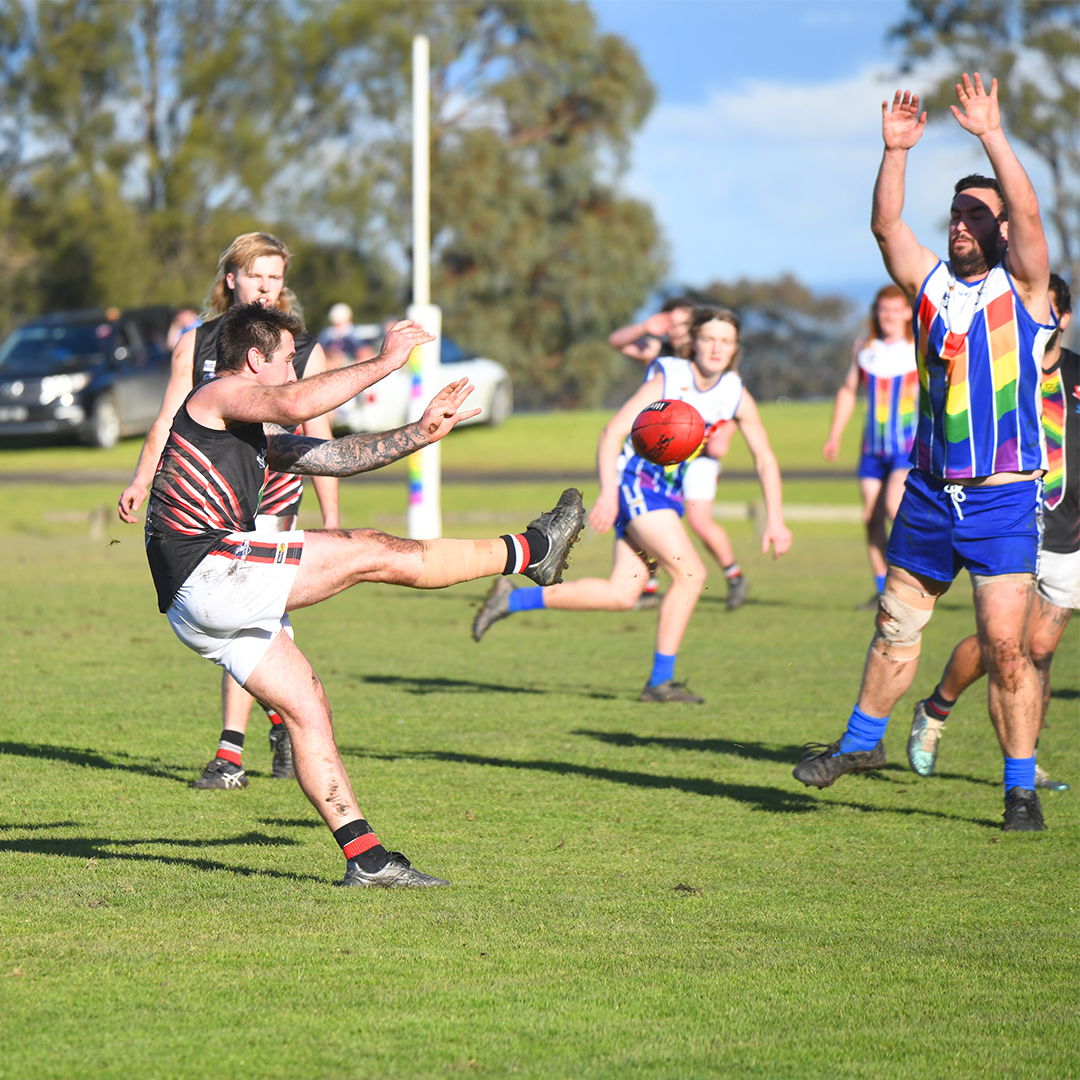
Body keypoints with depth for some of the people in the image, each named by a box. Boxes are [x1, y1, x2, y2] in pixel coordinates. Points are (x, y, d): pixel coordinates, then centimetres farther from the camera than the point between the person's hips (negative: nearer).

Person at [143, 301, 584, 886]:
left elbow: (335, 455, 29)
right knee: (371, 551, -7)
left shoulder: (250, 432, 28)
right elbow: (297, 405, -22)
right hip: (211, 570, -10)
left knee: (308, 710, 8)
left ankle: (365, 857, 7)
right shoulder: (219, 394, -1)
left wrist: (422, 432, 23)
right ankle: (530, 551, 2)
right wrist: (384, 362, -15)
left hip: (197, 609, 10)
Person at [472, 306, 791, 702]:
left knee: (621, 595, 1)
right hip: (636, 481, -7)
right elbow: (612, 433, -15)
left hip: (669, 493, 7)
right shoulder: (667, 382, -14)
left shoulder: (736, 397, 3)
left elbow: (765, 459, 11)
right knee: (691, 573, -18)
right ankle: (661, 680, -11)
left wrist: (775, 520, 3)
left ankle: (512, 599, 10)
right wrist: (608, 493, -25)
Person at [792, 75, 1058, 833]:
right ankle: (862, 741, 33)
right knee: (898, 626, 15)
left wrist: (992, 136, -19)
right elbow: (886, 225, -1)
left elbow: (1027, 212, -15)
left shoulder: (1022, 287, 0)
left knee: (1005, 643, -10)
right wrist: (896, 151, -11)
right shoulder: (930, 284, 11)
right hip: (929, 492, 4)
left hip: (1004, 497, -4)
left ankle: (1022, 786, -1)